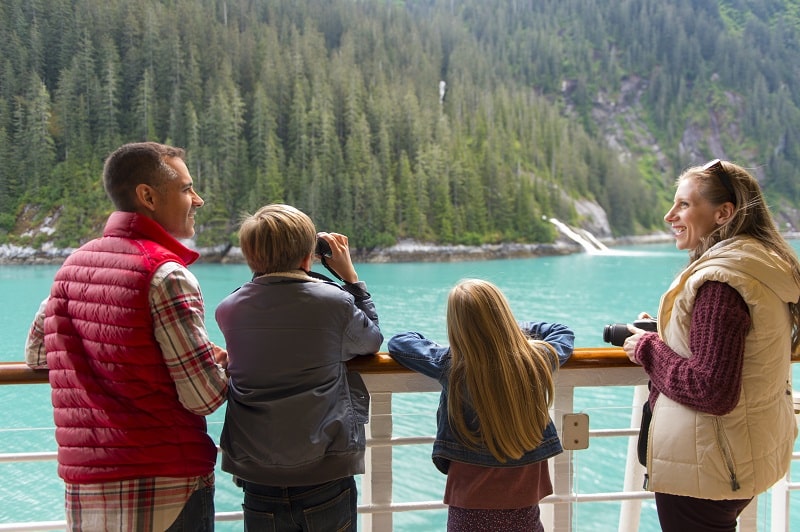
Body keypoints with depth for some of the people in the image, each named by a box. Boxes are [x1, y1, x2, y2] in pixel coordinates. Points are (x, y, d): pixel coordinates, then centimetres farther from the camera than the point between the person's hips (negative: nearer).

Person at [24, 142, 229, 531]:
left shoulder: (73, 265, 6)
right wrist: (227, 363, 4)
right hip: (166, 491, -6)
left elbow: (36, 353, 19)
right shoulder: (165, 275, -16)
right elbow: (205, 397, -17)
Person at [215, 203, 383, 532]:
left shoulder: (227, 310, -2)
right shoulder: (335, 302, -11)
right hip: (325, 477, -2)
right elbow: (373, 340, 8)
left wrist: (266, 270, 14)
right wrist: (350, 276, 13)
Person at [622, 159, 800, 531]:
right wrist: (660, 334, 8)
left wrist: (648, 349, -14)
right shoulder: (768, 268, 5)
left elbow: (712, 392, -26)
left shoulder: (720, 281, -24)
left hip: (704, 470, -9)